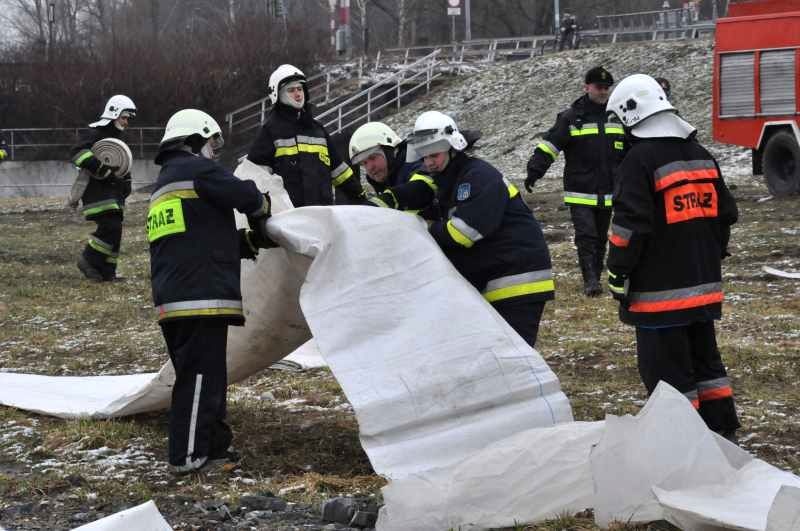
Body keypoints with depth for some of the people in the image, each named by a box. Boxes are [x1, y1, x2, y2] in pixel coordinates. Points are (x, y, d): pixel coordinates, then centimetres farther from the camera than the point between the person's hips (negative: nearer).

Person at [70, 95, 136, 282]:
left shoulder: (117, 137, 22)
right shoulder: (95, 133, -9)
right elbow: (78, 153, -26)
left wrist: (126, 183, 20)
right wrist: (101, 169, -31)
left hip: (113, 192, 10)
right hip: (96, 190, -9)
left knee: (114, 229, 6)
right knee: (110, 226, -19)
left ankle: (106, 272, 11)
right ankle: (88, 261, -6)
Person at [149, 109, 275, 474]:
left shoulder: (164, 186, 26)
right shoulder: (196, 170, -3)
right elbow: (244, 195, -8)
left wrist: (250, 241, 19)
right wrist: (261, 210, 15)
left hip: (173, 300, 10)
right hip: (200, 296, -10)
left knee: (205, 375, 16)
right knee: (200, 375, -7)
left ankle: (212, 444, 21)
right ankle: (189, 455, -7)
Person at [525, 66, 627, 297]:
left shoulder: (617, 117, 10)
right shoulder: (571, 118, -5)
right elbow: (548, 146, -10)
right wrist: (533, 172, -20)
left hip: (607, 194, 5)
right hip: (580, 193, -5)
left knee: (600, 239, 11)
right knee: (586, 236, -14)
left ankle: (596, 276, 19)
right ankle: (590, 281, -16)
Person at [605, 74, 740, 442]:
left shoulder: (639, 161, -15)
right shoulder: (700, 154, 11)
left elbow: (630, 225, -19)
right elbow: (726, 213, 17)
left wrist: (618, 273, -10)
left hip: (660, 291, -8)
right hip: (704, 285, 8)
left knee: (666, 369, -1)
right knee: (705, 358, 18)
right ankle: (722, 434, 23)